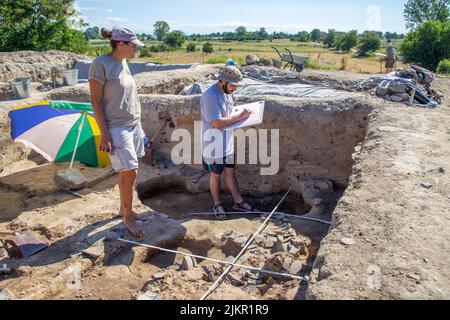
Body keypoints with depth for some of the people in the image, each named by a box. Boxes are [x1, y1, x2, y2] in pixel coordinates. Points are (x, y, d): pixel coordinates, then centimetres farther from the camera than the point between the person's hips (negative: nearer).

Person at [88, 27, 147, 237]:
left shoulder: (123, 64, 11)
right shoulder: (100, 64, -12)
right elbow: (95, 101, -13)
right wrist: (104, 134, -16)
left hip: (133, 125, 8)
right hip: (116, 127, -8)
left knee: (126, 171, 13)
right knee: (130, 172, -7)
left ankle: (124, 209, 29)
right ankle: (128, 217, 10)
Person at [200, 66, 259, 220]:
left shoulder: (227, 92, 4)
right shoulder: (210, 96, -25)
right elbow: (217, 122, -30)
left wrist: (241, 115, -2)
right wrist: (240, 116, -24)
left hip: (228, 143, 8)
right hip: (214, 146, -8)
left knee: (230, 172, 18)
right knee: (216, 175, 11)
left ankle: (238, 202, 31)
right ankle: (217, 205, 29)